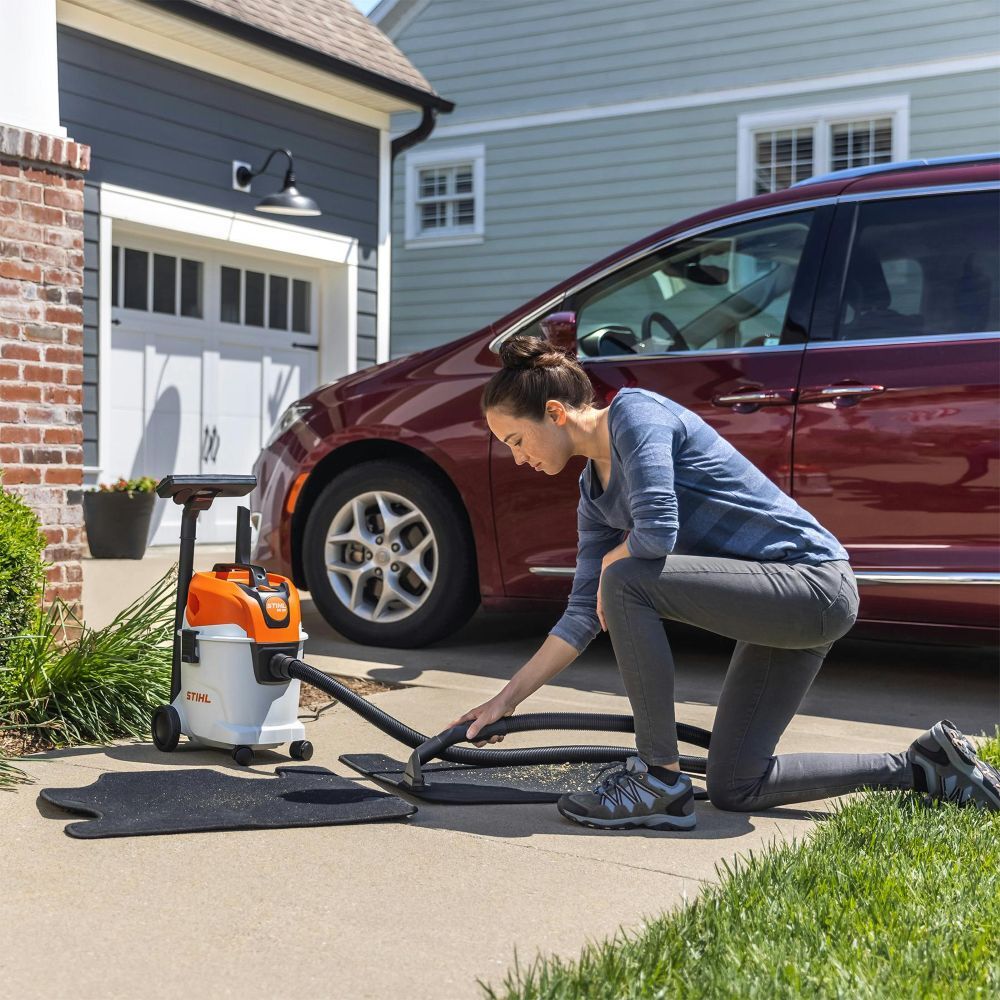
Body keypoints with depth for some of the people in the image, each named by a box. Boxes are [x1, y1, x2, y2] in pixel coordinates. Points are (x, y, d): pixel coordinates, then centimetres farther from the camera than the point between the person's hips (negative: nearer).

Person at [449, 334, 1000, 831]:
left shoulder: (634, 410, -14)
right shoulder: (595, 493, 12)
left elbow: (657, 531, -28)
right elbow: (584, 616, 12)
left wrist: (610, 562, -6)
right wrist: (505, 700, 11)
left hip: (815, 581, -10)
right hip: (785, 604, 10)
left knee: (626, 582, -23)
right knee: (733, 788, 9)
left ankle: (661, 782, -11)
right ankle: (926, 766, 17)